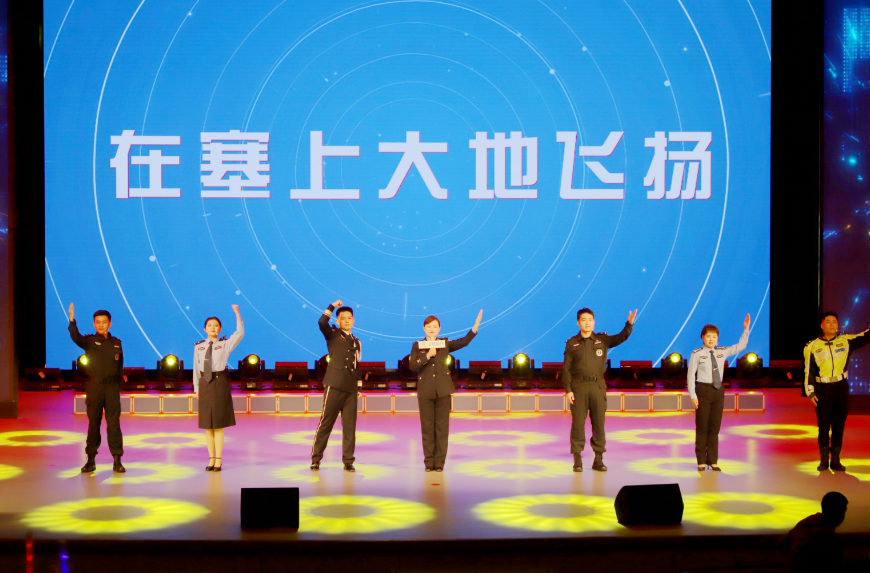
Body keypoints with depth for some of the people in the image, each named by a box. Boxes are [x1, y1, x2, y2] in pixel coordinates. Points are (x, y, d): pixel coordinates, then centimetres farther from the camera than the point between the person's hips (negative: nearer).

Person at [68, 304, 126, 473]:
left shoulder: (116, 343, 8)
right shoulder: (89, 341, 1)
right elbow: (76, 338, -21)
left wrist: (118, 384, 7)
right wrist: (72, 320, -36)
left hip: (112, 387, 1)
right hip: (94, 387, -1)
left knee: (113, 423, 0)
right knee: (93, 423, 5)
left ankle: (117, 461, 3)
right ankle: (91, 460, 12)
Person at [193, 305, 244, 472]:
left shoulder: (225, 344, 1)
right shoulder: (198, 347, 7)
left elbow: (240, 333, -13)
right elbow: (196, 368, 9)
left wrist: (237, 313, -17)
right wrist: (196, 388, 6)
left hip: (219, 383, -3)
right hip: (205, 383, 3)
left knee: (218, 424, -1)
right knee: (207, 424, 6)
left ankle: (218, 460, 5)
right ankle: (211, 459, 14)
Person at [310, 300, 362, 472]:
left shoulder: (356, 342, 19)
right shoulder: (333, 334, 5)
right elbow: (322, 322, -15)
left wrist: (359, 386, 15)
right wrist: (333, 306, -7)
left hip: (351, 388, 4)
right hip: (334, 385, -4)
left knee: (350, 426, 3)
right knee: (325, 422, -5)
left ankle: (348, 461, 7)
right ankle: (316, 459, 1)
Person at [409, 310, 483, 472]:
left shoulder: (445, 344, 10)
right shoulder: (417, 346, 6)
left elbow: (463, 342, -1)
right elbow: (412, 366, -6)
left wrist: (475, 327, -12)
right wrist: (427, 356, -17)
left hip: (443, 390, 1)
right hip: (425, 391, 0)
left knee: (442, 427, 1)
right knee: (427, 428, 2)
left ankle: (439, 462, 5)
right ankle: (429, 462, 8)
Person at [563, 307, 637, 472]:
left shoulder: (602, 339, 8)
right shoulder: (572, 343, 5)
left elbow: (621, 338, -7)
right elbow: (567, 368, 3)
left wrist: (629, 324, -24)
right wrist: (568, 389, -5)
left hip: (598, 386, 1)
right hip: (579, 387, -1)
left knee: (599, 423, 3)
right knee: (578, 423, -1)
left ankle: (598, 459, 10)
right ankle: (577, 459, 6)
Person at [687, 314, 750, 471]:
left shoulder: (722, 352, 8)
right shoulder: (697, 354, -6)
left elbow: (740, 346, 11)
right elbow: (691, 374, -6)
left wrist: (746, 329, 2)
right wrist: (693, 395, -11)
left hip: (718, 390, 4)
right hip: (703, 390, -4)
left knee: (715, 427, 8)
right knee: (702, 427, 1)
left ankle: (713, 461, 14)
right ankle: (701, 461, 9)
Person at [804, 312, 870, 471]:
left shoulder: (846, 341, 3)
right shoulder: (812, 346, -2)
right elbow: (808, 371, 0)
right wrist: (810, 392, -4)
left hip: (841, 388, 2)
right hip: (823, 390, -2)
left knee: (839, 426, 6)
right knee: (823, 426, 3)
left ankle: (835, 460, 15)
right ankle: (824, 461, 13)